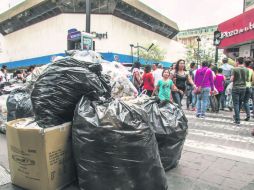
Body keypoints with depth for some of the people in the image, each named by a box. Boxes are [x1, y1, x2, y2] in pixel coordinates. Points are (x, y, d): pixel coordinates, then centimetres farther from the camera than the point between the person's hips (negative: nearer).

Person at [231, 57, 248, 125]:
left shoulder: (235, 69, -10)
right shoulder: (246, 70, 4)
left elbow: (232, 79, -11)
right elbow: (247, 79, 10)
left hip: (236, 88, -4)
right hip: (243, 88, 5)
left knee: (236, 104, 0)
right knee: (240, 103, 17)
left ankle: (237, 120, -1)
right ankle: (236, 116, 32)